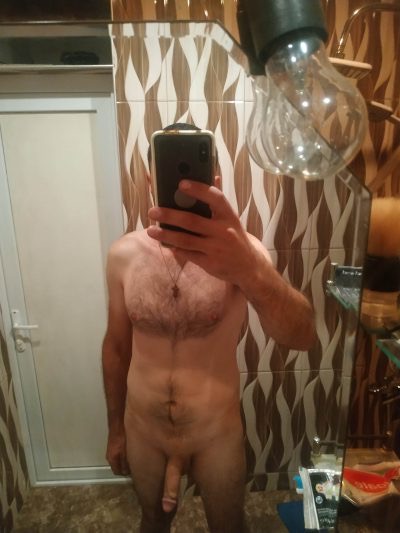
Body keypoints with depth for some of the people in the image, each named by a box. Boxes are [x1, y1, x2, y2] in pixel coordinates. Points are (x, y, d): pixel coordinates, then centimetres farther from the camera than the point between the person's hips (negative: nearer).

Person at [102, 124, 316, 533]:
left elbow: (301, 337, -35)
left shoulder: (237, 249, -20)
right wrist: (115, 427, 7)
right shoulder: (124, 254, -13)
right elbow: (116, 346, -2)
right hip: (142, 429, 2)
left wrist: (249, 270, -55)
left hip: (217, 432, -1)